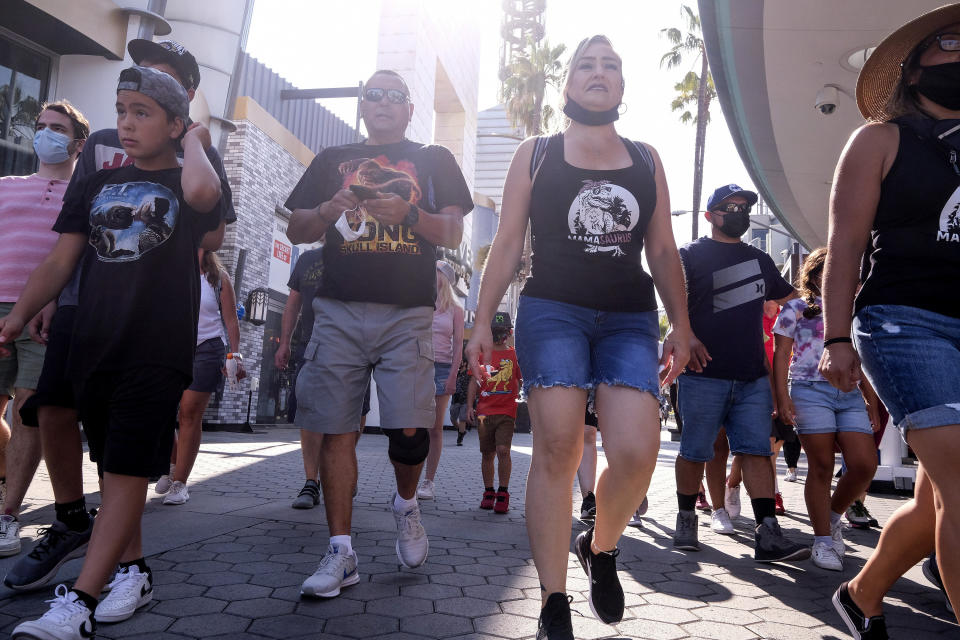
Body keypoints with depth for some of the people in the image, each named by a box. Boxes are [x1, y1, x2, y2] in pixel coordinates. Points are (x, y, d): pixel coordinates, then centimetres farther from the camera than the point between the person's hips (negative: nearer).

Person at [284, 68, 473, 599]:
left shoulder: (434, 160, 17)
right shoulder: (332, 160, 21)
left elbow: (453, 233, 6)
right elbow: (296, 231, 16)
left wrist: (406, 212, -13)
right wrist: (331, 210, -6)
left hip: (407, 313, -1)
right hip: (339, 311, 2)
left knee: (410, 429, -11)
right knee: (335, 429, -2)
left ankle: (406, 505, 20)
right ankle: (341, 553, 6)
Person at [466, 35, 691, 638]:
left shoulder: (646, 160, 17)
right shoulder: (536, 154, 11)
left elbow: (663, 251, 17)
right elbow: (508, 244, 7)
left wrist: (681, 323, 8)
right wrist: (483, 322, -1)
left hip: (630, 319, 2)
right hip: (552, 312, -2)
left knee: (637, 452, -15)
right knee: (557, 450, -12)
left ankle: (601, 547, 18)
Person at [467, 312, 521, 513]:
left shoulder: (514, 354, 6)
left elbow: (522, 382, 10)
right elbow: (474, 383, 12)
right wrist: (470, 406, 3)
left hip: (506, 411, -2)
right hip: (484, 411, 2)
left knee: (503, 450, -14)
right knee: (487, 454, 6)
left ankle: (503, 494, -5)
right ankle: (488, 492, 19)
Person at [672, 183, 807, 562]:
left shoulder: (760, 260, 22)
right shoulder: (692, 255, 4)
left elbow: (790, 297, 34)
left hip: (753, 377, 5)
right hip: (705, 374, -4)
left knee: (757, 450, -2)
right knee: (695, 452, 2)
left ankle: (768, 536, -3)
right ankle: (686, 520, 19)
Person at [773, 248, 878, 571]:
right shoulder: (796, 308, 9)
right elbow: (781, 355, 3)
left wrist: (872, 403, 15)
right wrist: (782, 396, -9)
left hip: (850, 395, 4)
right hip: (810, 391, -4)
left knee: (865, 465, -8)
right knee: (821, 466, -5)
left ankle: (833, 515, 18)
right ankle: (823, 540, 5)